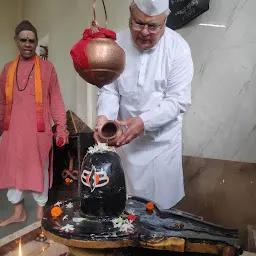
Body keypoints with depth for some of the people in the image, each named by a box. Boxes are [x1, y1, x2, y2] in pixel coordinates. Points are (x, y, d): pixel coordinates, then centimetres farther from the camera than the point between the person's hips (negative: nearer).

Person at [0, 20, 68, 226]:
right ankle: (19, 212, 29)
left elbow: (56, 100, -2)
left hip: (38, 130, -4)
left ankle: (40, 212, 22)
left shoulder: (47, 67, 1)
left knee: (39, 170, 5)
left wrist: (61, 127, -9)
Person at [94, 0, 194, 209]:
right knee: (128, 202, 20)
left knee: (161, 204, 15)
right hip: (126, 138, 2)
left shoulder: (178, 48, -14)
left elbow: (178, 100, -17)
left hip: (163, 140, -1)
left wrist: (143, 121, -32)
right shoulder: (117, 44, -8)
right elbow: (108, 89, -5)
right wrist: (104, 115, -26)